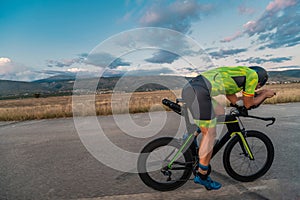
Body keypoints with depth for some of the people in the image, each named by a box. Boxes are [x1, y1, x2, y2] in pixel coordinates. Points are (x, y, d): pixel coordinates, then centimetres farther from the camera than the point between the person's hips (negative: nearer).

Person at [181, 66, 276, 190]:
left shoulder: (237, 73, 34)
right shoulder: (253, 74, 11)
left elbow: (235, 101, 34)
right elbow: (248, 104, 17)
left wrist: (258, 93, 41)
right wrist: (265, 94, 33)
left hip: (189, 87, 10)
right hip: (199, 92, -9)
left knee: (220, 112, 27)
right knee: (210, 135, 2)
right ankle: (202, 176, 16)